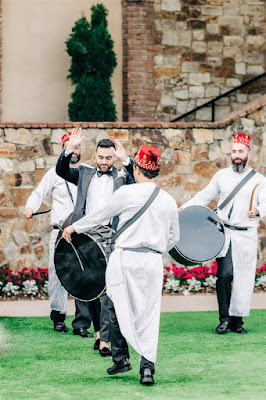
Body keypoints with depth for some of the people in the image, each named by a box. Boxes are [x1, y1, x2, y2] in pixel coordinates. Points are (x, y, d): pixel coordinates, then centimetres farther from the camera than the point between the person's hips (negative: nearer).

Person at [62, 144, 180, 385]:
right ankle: (147, 366, -4)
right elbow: (174, 237, 16)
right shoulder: (169, 201, 7)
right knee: (148, 316, 5)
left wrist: (75, 227, 21)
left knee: (119, 308, 13)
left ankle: (121, 358, 11)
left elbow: (101, 215, 6)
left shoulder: (127, 193, -6)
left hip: (126, 257, -3)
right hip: (154, 262, 3)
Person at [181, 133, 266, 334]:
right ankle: (224, 318, -6)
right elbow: (204, 196, 18)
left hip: (246, 237, 0)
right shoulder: (222, 175, 10)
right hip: (224, 233, 0)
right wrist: (183, 210, 10)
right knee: (225, 273, -16)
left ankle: (237, 321, 14)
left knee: (243, 279, 1)